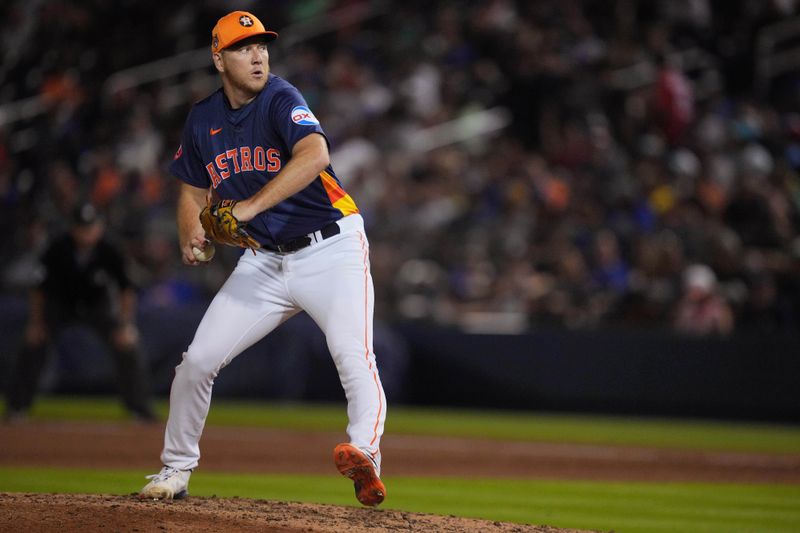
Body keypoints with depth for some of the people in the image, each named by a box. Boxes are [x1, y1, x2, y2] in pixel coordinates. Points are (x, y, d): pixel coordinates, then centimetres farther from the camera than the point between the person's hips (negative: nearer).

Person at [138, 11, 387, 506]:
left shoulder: (281, 100, -15)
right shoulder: (203, 120, 4)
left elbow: (315, 155, -35)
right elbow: (194, 192, 15)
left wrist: (250, 207, -40)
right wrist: (191, 233, -8)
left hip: (331, 250, -6)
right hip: (265, 261, 6)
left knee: (353, 354, -27)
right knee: (198, 359, 2)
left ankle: (365, 454, -39)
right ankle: (176, 470, 18)